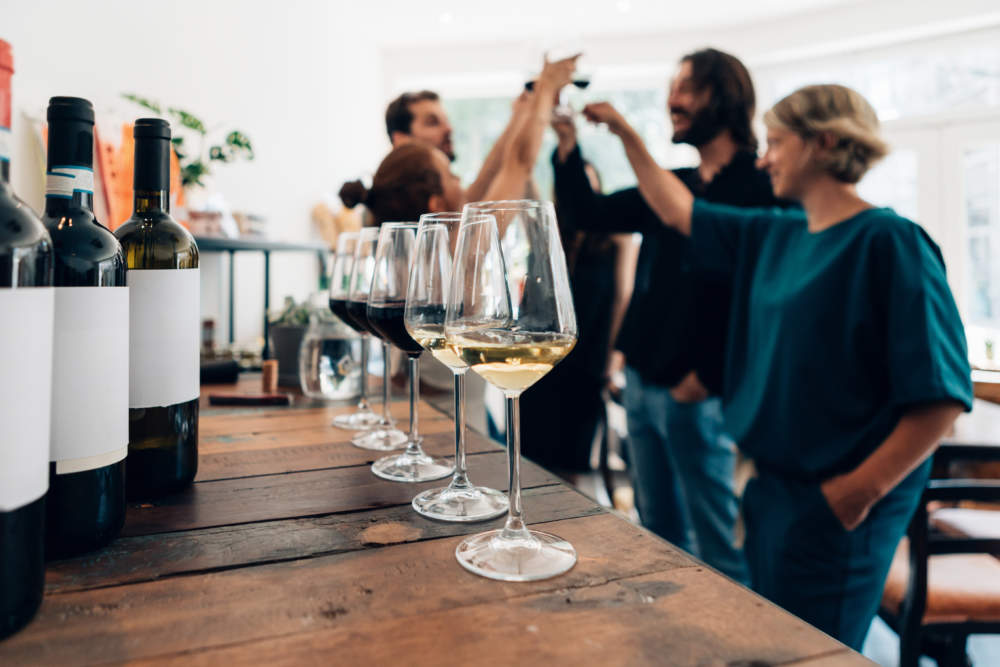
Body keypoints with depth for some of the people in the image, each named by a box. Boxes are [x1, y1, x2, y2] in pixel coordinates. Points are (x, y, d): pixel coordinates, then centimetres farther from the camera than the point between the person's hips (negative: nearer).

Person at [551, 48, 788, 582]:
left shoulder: (759, 189, -10)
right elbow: (586, 213, 12)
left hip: (694, 393, -7)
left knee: (716, 538, 7)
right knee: (657, 528, 20)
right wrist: (567, 144, 1)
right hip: (642, 381, 8)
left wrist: (708, 376, -18)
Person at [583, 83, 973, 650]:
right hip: (770, 486, 7)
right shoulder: (774, 236, 7)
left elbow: (942, 394, -18)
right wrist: (625, 133, 20)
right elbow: (680, 211, 17)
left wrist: (862, 488, -19)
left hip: (837, 505, -7)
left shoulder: (890, 243, -15)